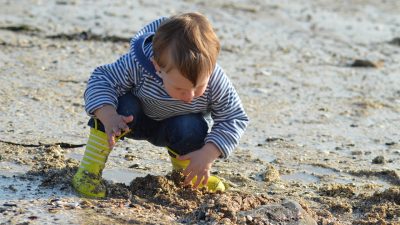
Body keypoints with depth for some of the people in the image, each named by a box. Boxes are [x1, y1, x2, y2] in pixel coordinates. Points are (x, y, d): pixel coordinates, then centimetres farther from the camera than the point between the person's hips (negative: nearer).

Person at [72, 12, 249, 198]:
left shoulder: (216, 82, -34)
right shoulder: (137, 65, -38)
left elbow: (234, 119, -22)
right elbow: (101, 79, -28)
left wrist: (208, 154, -35)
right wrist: (108, 116, -47)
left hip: (177, 129, 1)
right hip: (136, 120, -1)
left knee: (192, 129, -31)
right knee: (123, 105, -33)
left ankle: (185, 170, 3)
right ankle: (89, 168, -20)